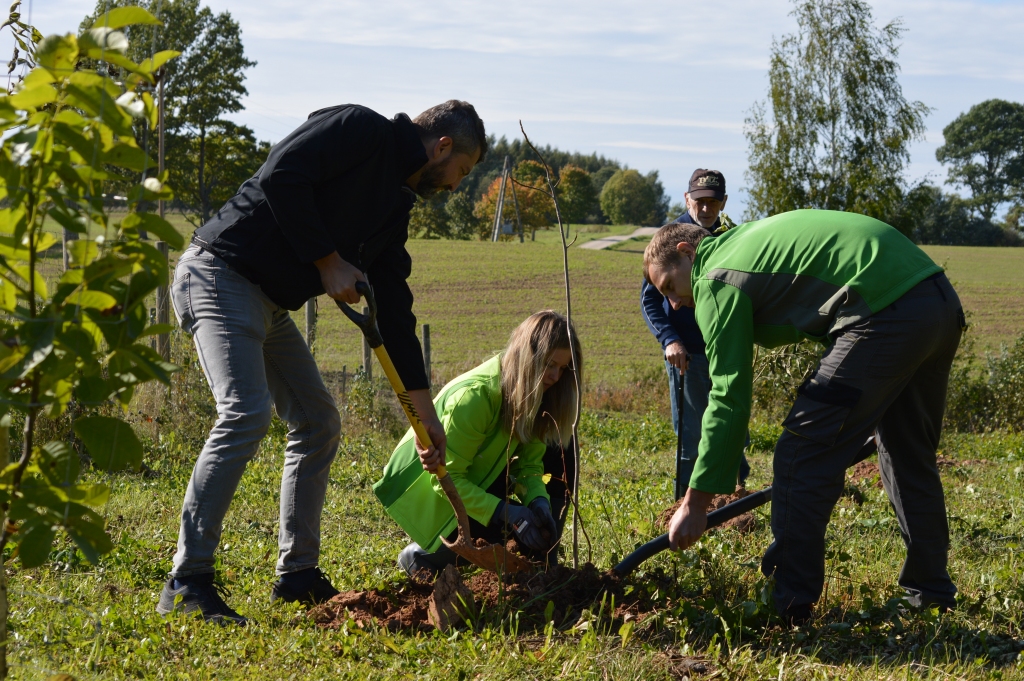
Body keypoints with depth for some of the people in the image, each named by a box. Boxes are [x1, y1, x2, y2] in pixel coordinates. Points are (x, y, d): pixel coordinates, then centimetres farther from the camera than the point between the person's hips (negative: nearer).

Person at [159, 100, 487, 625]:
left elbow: (393, 306, 18)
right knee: (245, 414, -23)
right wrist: (327, 261, -15)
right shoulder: (361, 130, -8)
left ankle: (297, 575, 19)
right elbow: (281, 177, -22)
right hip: (219, 275, -10)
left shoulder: (396, 203, 17)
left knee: (319, 424, 11)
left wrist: (423, 408, 16)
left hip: (270, 304, 10)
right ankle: (186, 585, -21)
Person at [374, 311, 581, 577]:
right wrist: (504, 512, -38)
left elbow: (528, 463, -7)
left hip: (478, 477, 8)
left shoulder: (531, 395, -7)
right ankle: (422, 554, -6)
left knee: (559, 455, -7)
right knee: (516, 522, -28)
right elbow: (446, 479, -31)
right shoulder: (473, 397, -32)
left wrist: (539, 501, -28)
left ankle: (543, 559, -1)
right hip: (430, 494, -8)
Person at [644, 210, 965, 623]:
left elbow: (729, 399, -4)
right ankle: (932, 593, 34)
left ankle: (789, 607, 1)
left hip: (888, 317, -10)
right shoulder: (750, 240, 27)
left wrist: (695, 503, -1)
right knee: (908, 454, 23)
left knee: (804, 453, -2)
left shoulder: (716, 281, 0)